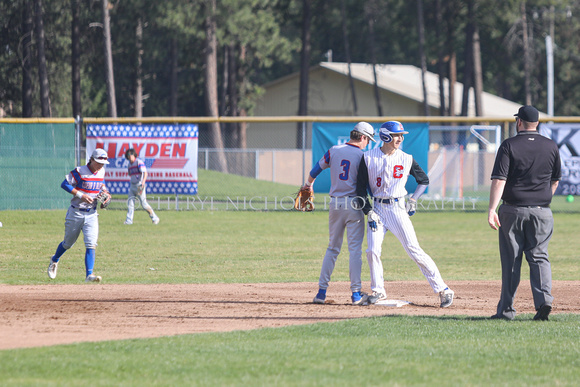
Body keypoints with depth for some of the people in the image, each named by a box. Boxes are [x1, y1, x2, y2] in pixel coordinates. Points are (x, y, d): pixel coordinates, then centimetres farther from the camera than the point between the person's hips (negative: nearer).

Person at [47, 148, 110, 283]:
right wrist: (81, 195, -23)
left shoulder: (101, 172, 4)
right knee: (68, 243, 13)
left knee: (91, 245, -12)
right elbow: (65, 184, -15)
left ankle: (89, 275, -17)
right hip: (75, 213, -3)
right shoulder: (79, 172, -14)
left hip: (91, 214, 3)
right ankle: (54, 260, 42)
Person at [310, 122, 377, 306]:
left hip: (335, 204, 4)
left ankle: (322, 291, 10)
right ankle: (356, 293, -2)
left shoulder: (334, 151, 5)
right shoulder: (361, 156, -7)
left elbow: (315, 170, 16)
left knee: (332, 248, 13)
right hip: (354, 204, -4)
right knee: (355, 249, 0)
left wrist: (308, 184, 35)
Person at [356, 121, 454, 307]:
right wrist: (369, 212, -6)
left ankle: (442, 289, -8)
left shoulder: (406, 159, 1)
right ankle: (378, 290, 13)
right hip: (378, 209, 2)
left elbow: (424, 180, 14)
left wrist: (413, 199, 0)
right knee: (372, 251, -7)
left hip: (398, 208, -2)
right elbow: (361, 187, 3)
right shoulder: (369, 158, 1)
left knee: (414, 250, -9)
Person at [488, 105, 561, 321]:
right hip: (541, 212, 2)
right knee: (539, 257, 5)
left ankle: (506, 309, 10)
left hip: (513, 210, -2)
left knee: (511, 260, 5)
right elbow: (555, 181, 14)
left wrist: (492, 209, -19)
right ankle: (544, 298, -17)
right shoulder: (551, 147, 5)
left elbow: (499, 180, -15)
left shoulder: (509, 146, -7)